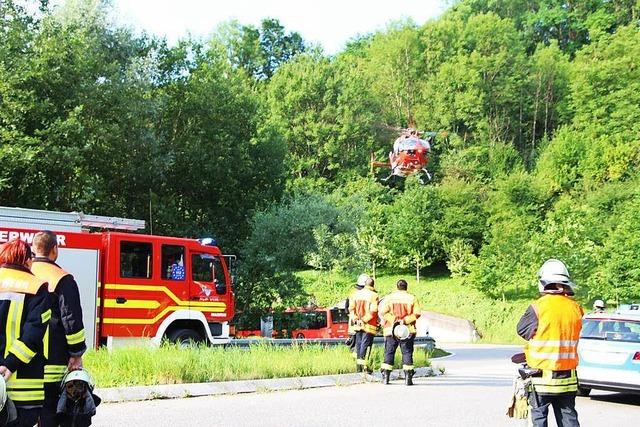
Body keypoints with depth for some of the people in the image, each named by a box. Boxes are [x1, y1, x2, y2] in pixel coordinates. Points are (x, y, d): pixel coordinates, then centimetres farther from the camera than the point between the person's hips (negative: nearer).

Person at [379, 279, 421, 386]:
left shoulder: (389, 297, 2)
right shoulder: (412, 298, 2)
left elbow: (383, 311, -7)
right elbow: (417, 313, -6)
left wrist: (393, 320, -8)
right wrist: (405, 320, -9)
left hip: (391, 329, 0)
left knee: (389, 353, 7)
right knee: (407, 353, 3)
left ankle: (385, 377, 4)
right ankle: (408, 378, -1)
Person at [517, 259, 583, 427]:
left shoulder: (538, 307, -14)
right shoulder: (575, 308, 0)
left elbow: (522, 330, -2)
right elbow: (573, 335, 10)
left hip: (542, 376, -4)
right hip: (568, 378, 4)